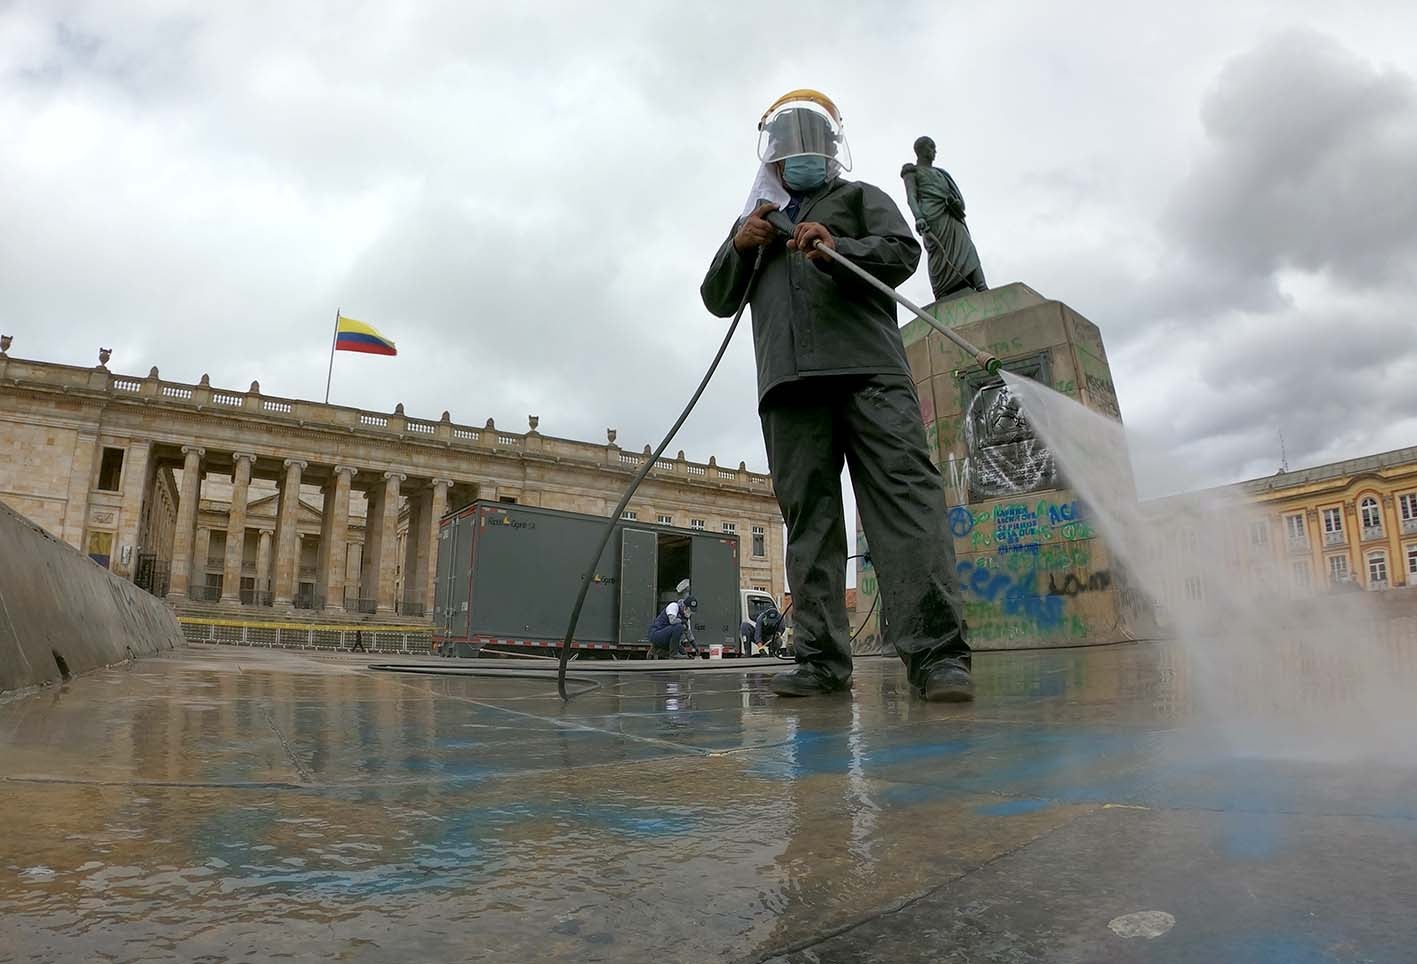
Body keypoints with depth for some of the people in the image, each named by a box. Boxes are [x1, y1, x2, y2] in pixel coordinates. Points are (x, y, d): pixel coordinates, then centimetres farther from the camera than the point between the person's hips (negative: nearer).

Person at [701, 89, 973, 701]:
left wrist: (837, 250, -13)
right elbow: (717, 300, 24)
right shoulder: (755, 222, 33)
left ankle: (937, 655, -22)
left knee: (905, 496, -17)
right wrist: (737, 248, 5)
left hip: (869, 369, -3)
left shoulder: (860, 197, 24)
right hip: (789, 382, 3)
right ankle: (821, 660, -3)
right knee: (809, 517, -3)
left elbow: (903, 253, 6)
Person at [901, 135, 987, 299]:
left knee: (965, 252, -13)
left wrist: (956, 201, 2)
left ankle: (982, 294, -27)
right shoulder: (911, 171, 16)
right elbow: (911, 197, -2)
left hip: (952, 218, 6)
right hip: (934, 218, -6)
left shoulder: (939, 173, 35)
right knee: (942, 258, -18)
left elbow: (955, 193, 27)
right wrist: (918, 217, -21)